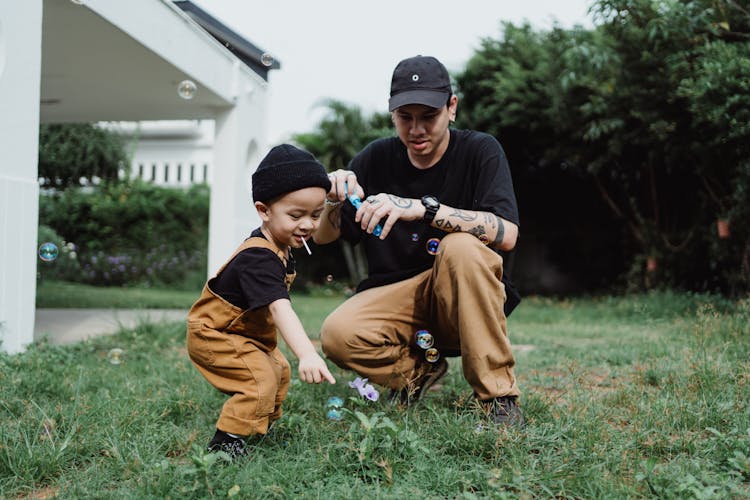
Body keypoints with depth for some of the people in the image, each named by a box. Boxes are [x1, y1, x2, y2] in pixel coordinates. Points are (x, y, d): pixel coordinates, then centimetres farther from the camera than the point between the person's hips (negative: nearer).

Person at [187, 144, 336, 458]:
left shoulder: (278, 247, -4)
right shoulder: (258, 259, -36)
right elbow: (280, 309, -49)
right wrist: (307, 354, -59)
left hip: (247, 332, 10)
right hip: (213, 334, -10)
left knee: (278, 371, 18)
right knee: (260, 379, -24)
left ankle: (260, 425, 38)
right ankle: (226, 441, -14)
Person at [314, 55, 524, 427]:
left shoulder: (479, 151, -6)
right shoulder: (376, 159, 2)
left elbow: (506, 234, -22)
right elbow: (322, 236, 5)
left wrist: (423, 207, -33)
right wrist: (333, 200, -18)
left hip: (461, 299, -2)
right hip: (394, 296, 2)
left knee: (462, 246, -33)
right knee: (338, 334, -27)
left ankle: (499, 395, -21)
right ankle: (419, 368, 5)